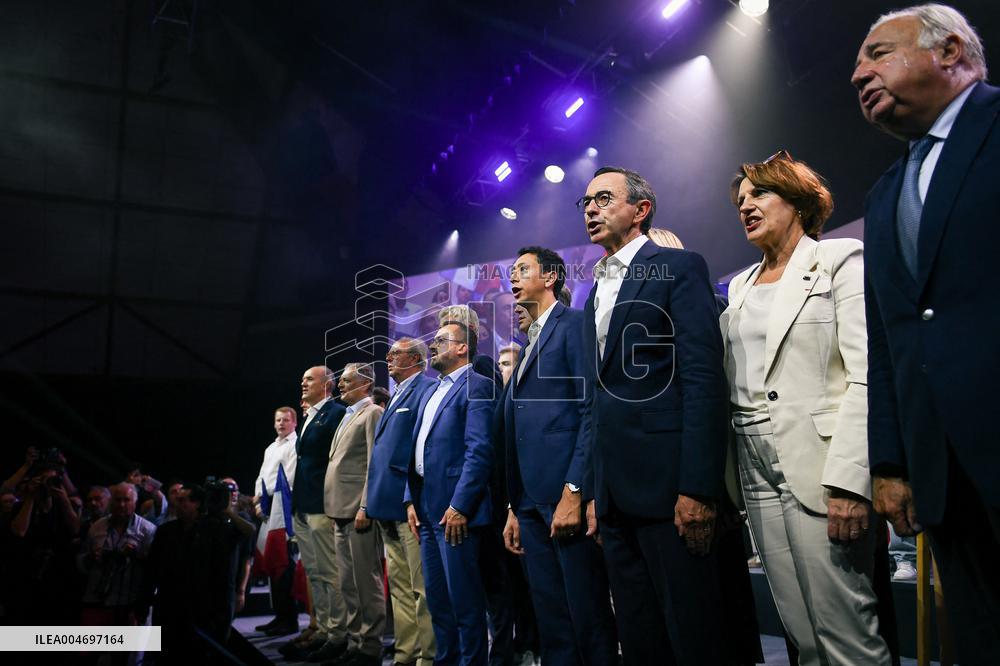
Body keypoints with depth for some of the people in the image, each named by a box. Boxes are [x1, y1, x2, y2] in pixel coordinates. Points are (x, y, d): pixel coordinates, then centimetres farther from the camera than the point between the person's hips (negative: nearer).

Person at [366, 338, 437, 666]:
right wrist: (374, 501, 17)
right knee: (400, 587, 15)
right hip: (390, 506, 10)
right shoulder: (398, 394, 21)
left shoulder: (427, 389, -8)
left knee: (422, 587, -3)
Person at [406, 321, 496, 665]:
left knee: (464, 598, -1)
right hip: (427, 508, 9)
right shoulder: (430, 392, 20)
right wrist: (411, 500, 12)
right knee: (437, 598, 16)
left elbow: (480, 450, -18)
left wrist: (459, 506, -21)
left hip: (454, 509, -9)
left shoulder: (476, 386, -8)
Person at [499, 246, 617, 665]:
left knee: (589, 619, -1)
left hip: (567, 496, -8)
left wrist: (574, 491, -19)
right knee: (551, 624, 12)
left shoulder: (575, 325, -3)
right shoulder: (529, 342, 22)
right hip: (533, 502, 8)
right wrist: (516, 508, 16)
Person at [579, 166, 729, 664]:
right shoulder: (595, 292, 20)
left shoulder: (678, 268, -2)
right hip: (615, 493, 8)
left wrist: (697, 488, -20)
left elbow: (704, 379, -13)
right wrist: (595, 493, 15)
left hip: (668, 486, -7)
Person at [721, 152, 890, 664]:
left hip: (819, 469, -6)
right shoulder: (740, 285, 18)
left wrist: (848, 481, -20)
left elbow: (867, 376, -11)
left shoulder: (840, 259, 0)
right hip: (757, 473, 6)